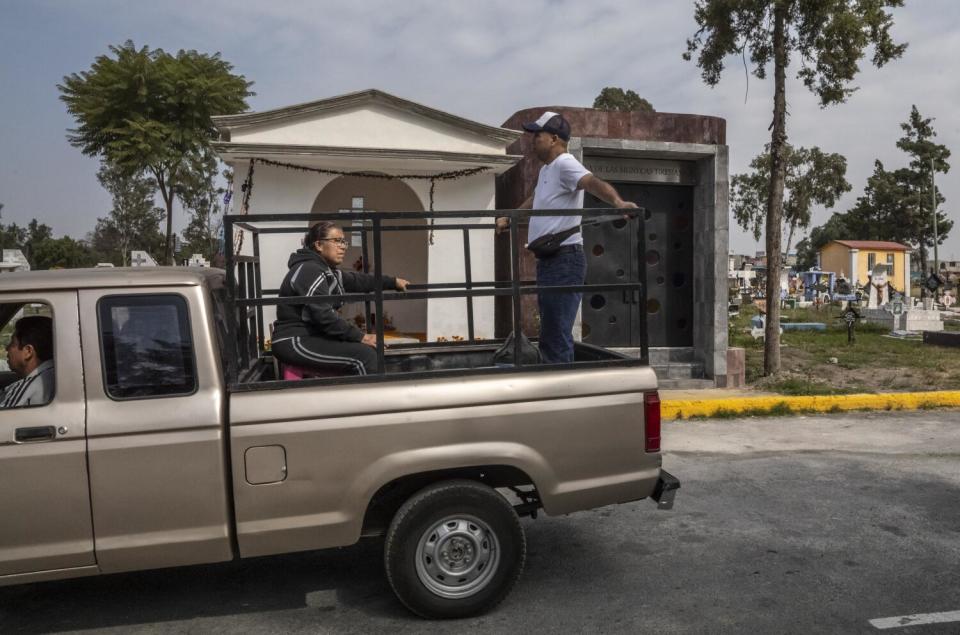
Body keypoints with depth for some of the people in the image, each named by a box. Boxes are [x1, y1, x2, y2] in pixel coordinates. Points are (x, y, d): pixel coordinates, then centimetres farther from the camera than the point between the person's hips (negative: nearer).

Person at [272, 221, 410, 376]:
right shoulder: (310, 271, -17)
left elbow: (357, 280, 19)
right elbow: (324, 316, -24)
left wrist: (393, 282, 19)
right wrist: (360, 337, -21)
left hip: (312, 337, 10)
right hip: (295, 342, -10)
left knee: (370, 348, 5)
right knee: (364, 355, -20)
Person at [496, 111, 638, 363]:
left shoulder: (565, 164, -11)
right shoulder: (546, 169, 20)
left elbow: (593, 182, -30)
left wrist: (617, 201, -49)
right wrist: (508, 219, 50)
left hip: (564, 260, -10)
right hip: (548, 260, 10)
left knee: (557, 338, -10)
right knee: (550, 338, 16)